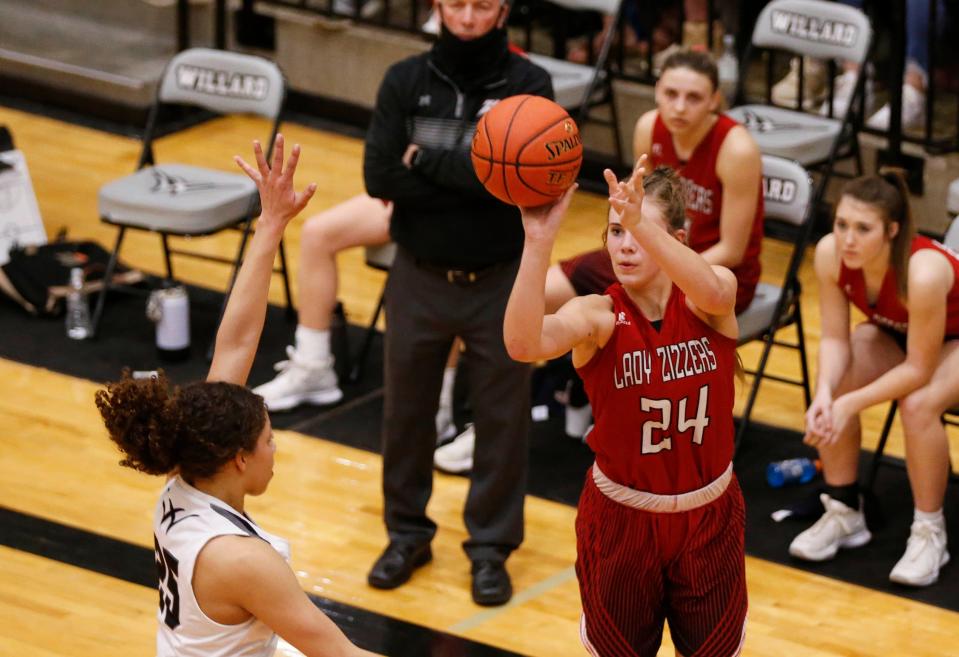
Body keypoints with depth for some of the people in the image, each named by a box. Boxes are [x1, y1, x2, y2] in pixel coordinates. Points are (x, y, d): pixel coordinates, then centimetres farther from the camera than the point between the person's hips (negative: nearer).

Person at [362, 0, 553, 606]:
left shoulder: (529, 85, -10)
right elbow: (381, 177, -14)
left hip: (500, 281, -2)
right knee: (407, 411, 13)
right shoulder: (406, 81, -5)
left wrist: (426, 159, -17)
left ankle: (492, 546, 23)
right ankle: (408, 533, 31)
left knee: (502, 417, 8)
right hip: (419, 278, 2)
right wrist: (471, 178, -18)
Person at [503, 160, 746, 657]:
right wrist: (539, 242, -52)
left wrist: (642, 225, -57)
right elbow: (523, 344, -39)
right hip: (621, 517, -1)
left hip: (708, 515, 1)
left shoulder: (708, 302, -14)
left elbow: (712, 292, -41)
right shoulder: (598, 315, -18)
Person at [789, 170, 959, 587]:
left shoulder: (923, 271, -41)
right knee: (829, 395, -20)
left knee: (917, 405, -32)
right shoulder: (830, 254, -27)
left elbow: (918, 369, -32)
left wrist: (851, 403, -35)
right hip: (894, 334, 5)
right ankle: (843, 513, 0)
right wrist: (826, 393, -35)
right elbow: (835, 338, -17)